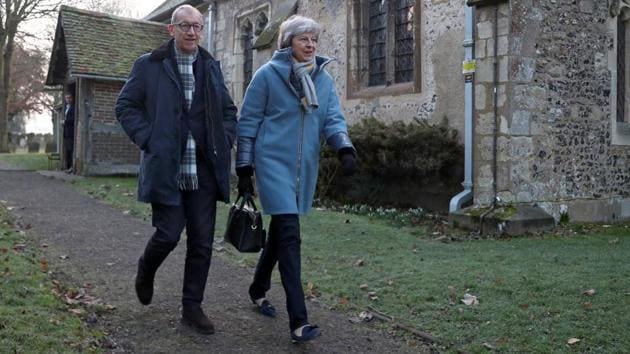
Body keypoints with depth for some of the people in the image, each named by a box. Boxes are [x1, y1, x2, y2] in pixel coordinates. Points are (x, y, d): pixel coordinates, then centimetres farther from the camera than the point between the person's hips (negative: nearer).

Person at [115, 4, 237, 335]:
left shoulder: (211, 67, 12)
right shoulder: (149, 65, 0)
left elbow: (229, 110, 20)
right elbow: (125, 106, 2)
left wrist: (225, 141, 5)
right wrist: (148, 141, -9)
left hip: (204, 170, 4)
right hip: (165, 167, -4)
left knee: (202, 241, 4)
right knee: (168, 233, -4)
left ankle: (192, 307, 17)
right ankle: (146, 269, 30)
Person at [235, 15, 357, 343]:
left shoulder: (324, 78, 8)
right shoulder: (268, 74, -6)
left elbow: (333, 118, 1)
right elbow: (248, 122, -4)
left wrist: (345, 148, -20)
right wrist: (244, 168, -6)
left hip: (305, 167, 6)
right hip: (274, 162, -5)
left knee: (280, 230, 16)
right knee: (289, 233, -13)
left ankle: (258, 289, 39)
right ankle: (298, 319, -12)